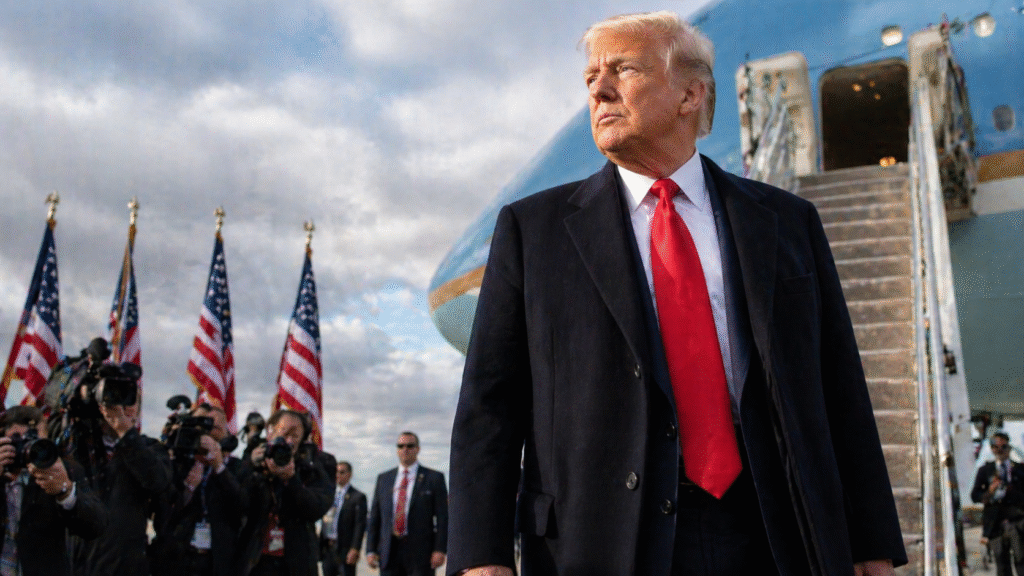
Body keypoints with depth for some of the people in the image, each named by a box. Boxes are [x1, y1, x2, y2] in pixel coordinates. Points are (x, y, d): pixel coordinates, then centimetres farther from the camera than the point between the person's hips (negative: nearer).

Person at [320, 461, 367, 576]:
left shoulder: (358, 497, -3)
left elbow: (360, 526, -9)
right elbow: (324, 522, 16)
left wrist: (355, 549, -16)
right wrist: (321, 546, 10)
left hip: (345, 549, -5)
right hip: (327, 548, 6)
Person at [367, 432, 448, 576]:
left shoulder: (434, 478, 4)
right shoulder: (383, 479, 15)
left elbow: (442, 517, -1)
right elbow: (374, 517, 13)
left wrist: (439, 550, -10)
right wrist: (371, 550, 5)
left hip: (420, 553, -3)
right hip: (389, 553, 3)